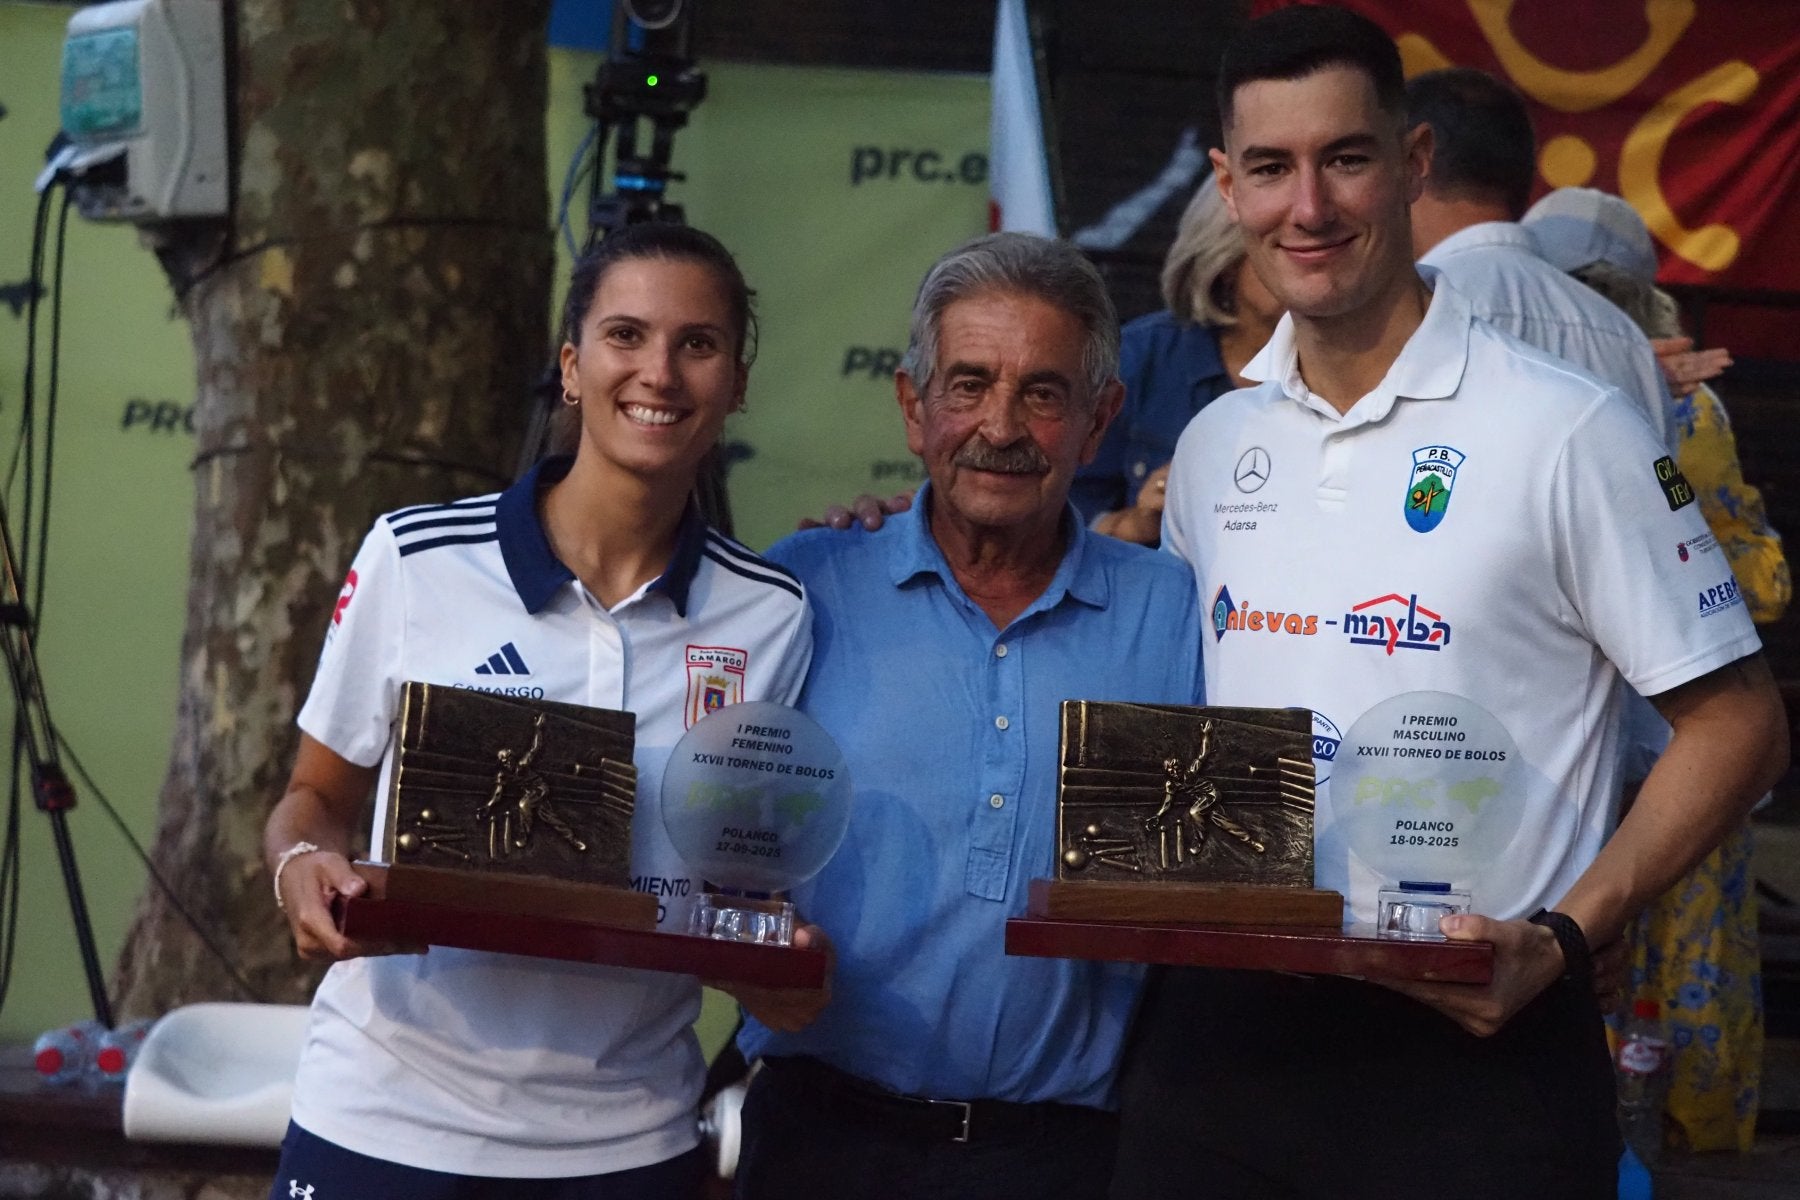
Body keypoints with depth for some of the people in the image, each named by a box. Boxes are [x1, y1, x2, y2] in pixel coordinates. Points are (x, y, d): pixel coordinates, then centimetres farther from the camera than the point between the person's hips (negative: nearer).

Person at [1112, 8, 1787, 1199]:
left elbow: (1736, 722, -5)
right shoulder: (1213, 445, 10)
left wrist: (1564, 940, -16)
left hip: (1475, 1042, -5)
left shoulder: (1566, 430, -8)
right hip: (1218, 1032, 5)